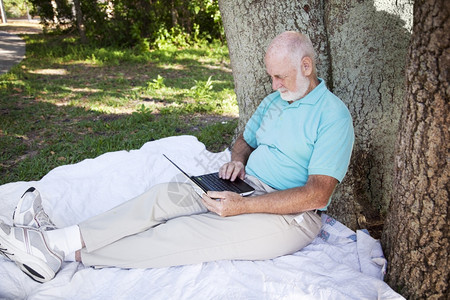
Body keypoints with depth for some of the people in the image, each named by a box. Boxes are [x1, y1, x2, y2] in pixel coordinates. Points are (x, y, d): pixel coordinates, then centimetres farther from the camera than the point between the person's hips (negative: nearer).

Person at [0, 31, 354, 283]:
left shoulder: (333, 114, -12)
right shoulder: (275, 100, 14)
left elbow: (318, 194, -21)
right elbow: (245, 139, 25)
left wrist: (243, 206, -25)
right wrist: (237, 160, -1)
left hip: (291, 216, -7)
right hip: (246, 191, 7)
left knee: (187, 234, -24)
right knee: (168, 193, -17)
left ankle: (64, 250, -18)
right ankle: (57, 238, -18)